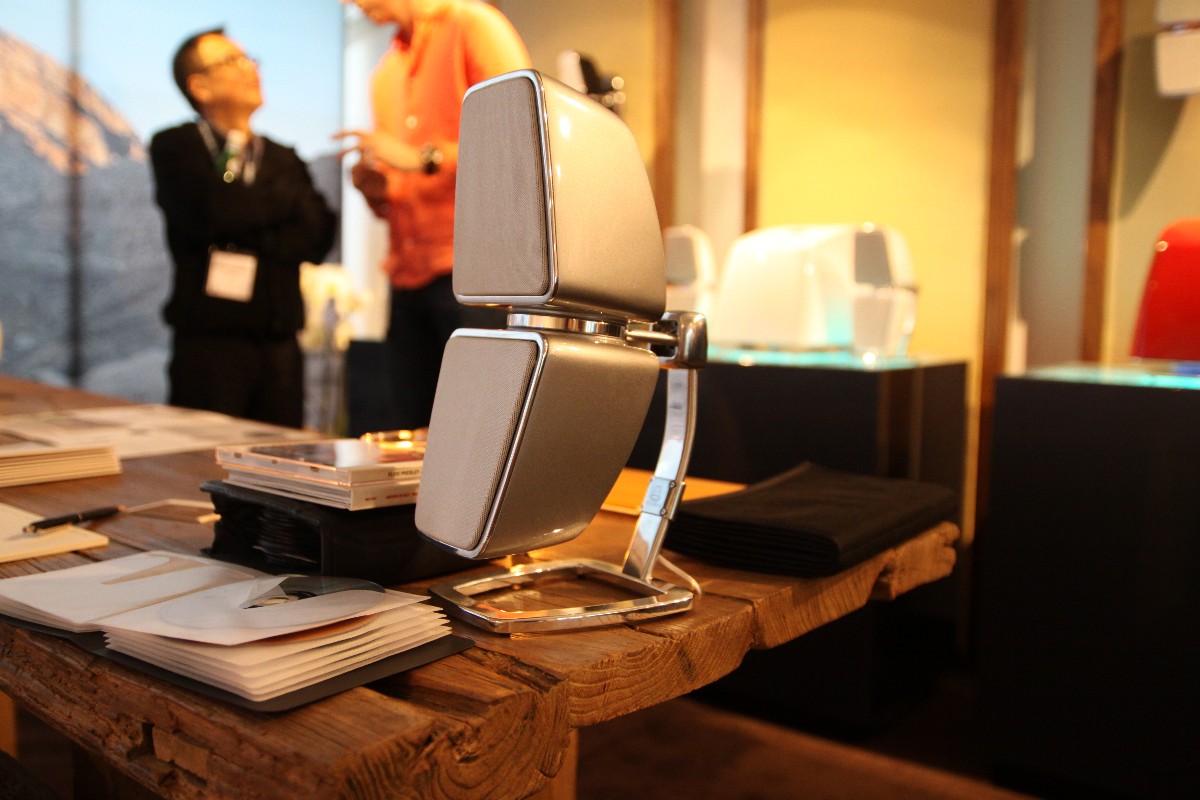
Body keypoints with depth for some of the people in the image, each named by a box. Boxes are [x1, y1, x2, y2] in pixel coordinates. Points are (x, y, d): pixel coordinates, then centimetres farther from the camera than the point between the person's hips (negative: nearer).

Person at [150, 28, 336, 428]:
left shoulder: (283, 159, 16)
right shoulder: (174, 147, 5)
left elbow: (319, 234, 2)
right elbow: (208, 213, -15)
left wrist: (245, 235, -10)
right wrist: (284, 197, -3)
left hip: (279, 346, 4)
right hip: (209, 339, -4)